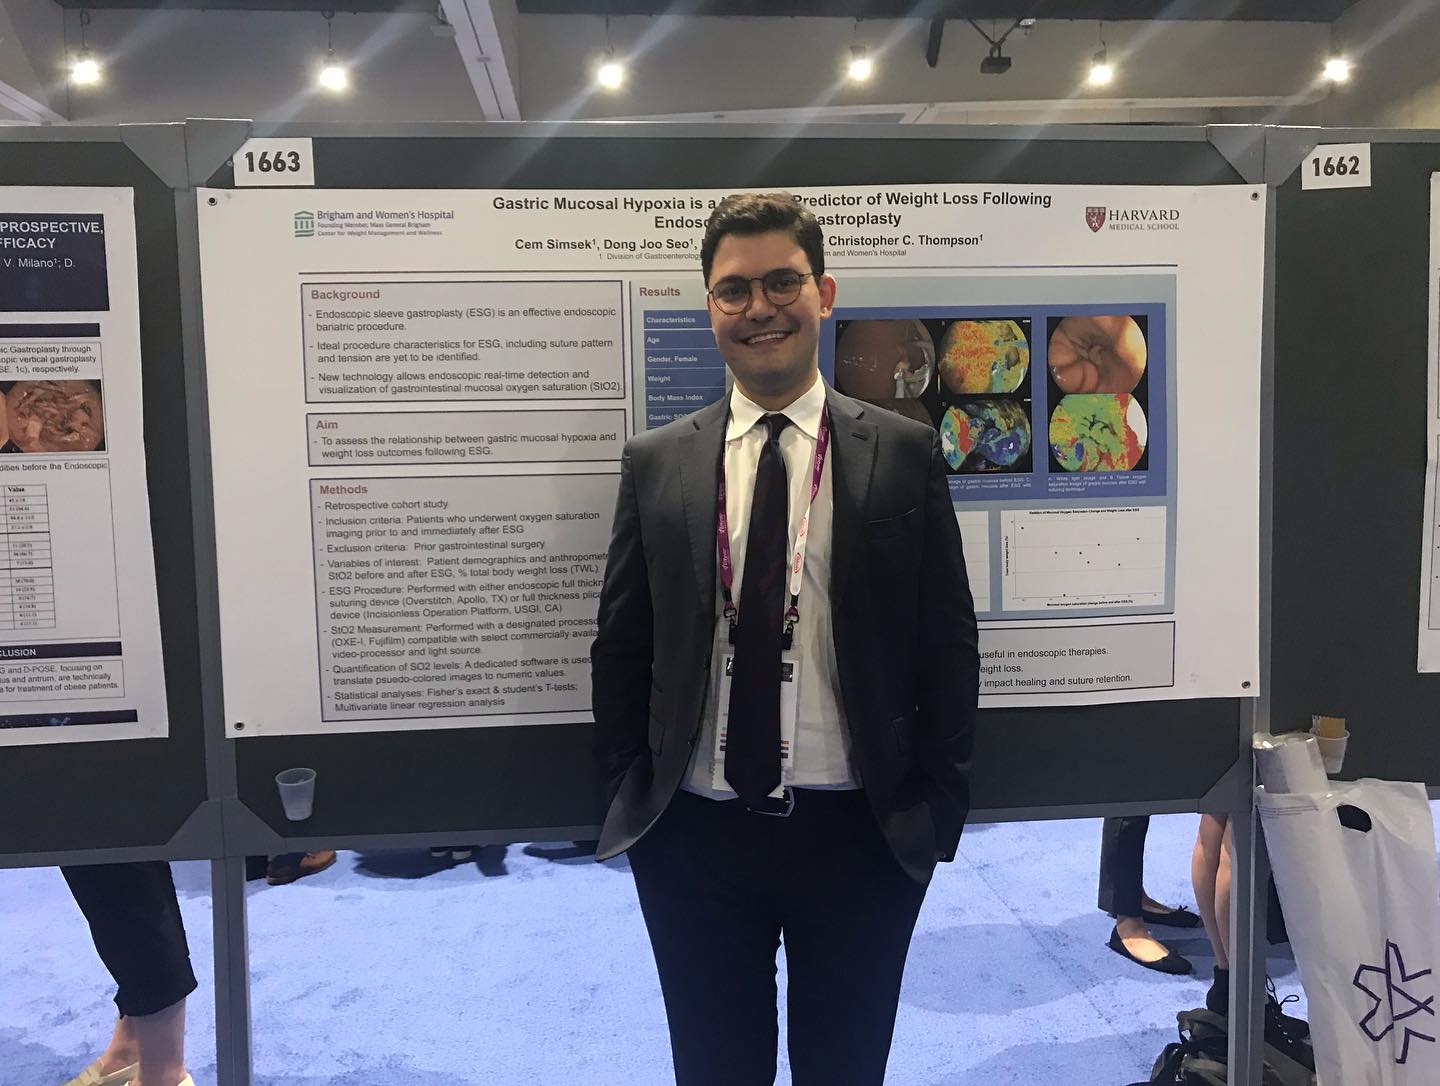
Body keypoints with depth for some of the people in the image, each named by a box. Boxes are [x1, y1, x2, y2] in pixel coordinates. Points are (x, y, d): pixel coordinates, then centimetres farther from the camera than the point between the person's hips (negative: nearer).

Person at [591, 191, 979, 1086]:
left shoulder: (905, 453, -2)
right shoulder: (656, 463, 1)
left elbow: (949, 644, 0)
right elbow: (621, 648, 5)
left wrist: (939, 810, -1)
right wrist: (629, 801, 5)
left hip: (859, 836, -1)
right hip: (694, 837, 1)